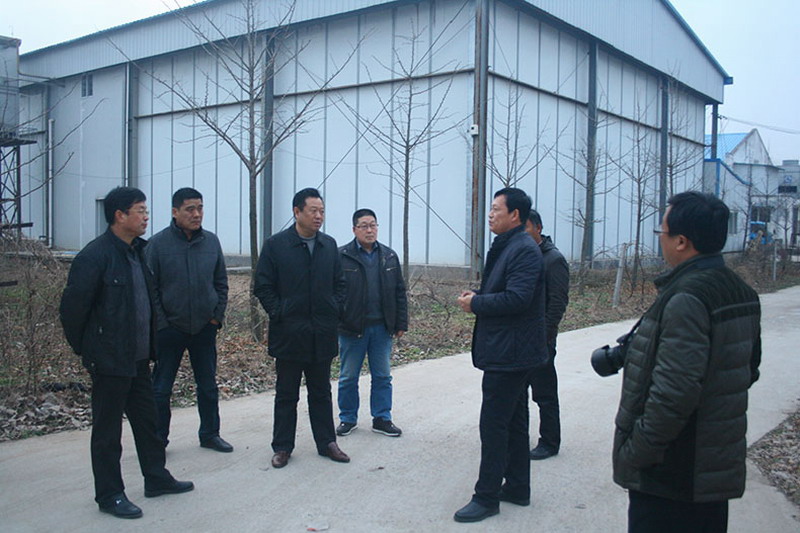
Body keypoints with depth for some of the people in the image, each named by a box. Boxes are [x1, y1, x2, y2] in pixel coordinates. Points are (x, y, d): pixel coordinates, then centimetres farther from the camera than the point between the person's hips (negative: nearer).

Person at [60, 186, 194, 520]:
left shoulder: (136, 252, 9)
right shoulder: (94, 256, -18)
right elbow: (72, 307, -15)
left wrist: (149, 345, 15)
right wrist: (84, 348, -5)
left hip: (138, 357, 8)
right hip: (109, 360, -8)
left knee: (147, 420, 18)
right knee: (107, 429, 6)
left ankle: (156, 479, 33)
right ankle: (109, 495, 19)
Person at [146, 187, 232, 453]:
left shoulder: (211, 241, 3)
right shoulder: (158, 243, -8)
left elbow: (221, 283, 10)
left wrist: (218, 316, 2)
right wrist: (160, 322, -10)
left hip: (204, 328, 3)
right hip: (169, 329, -3)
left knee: (208, 386, 13)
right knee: (161, 388, 6)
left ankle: (210, 434, 27)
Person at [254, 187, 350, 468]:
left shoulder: (329, 245, 7)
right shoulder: (275, 245, -5)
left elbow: (340, 283, 13)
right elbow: (263, 287, -4)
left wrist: (335, 311, 2)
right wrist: (279, 314, -10)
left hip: (322, 334, 4)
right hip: (289, 335, -3)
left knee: (321, 392, 14)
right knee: (286, 394, 9)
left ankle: (326, 442, 24)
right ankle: (282, 447, 20)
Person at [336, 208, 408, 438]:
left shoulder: (389, 256, 8)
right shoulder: (341, 256, -6)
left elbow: (399, 292, 9)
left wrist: (401, 323, 5)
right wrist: (333, 324, -12)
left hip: (382, 327, 3)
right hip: (352, 327, -3)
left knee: (382, 376, 11)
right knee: (348, 377, 9)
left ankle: (382, 419, 23)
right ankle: (348, 419, 23)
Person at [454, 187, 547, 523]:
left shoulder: (524, 249, -17)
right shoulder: (505, 246, 15)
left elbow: (517, 298, -27)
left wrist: (476, 302, -16)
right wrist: (478, 299, 2)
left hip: (509, 353, -11)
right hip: (510, 351, 11)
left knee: (493, 424, -4)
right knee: (514, 422, 17)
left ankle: (487, 497, 5)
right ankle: (517, 488, 29)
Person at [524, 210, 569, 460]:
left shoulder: (554, 259, -9)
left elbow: (558, 302, -14)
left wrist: (544, 335, -18)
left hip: (539, 339, -7)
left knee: (545, 393, 3)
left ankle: (549, 443, 14)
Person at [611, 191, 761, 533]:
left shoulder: (687, 299, -24)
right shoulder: (740, 292, 7)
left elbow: (674, 392, -30)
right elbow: (748, 370, 17)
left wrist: (635, 452, -19)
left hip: (671, 476, -9)